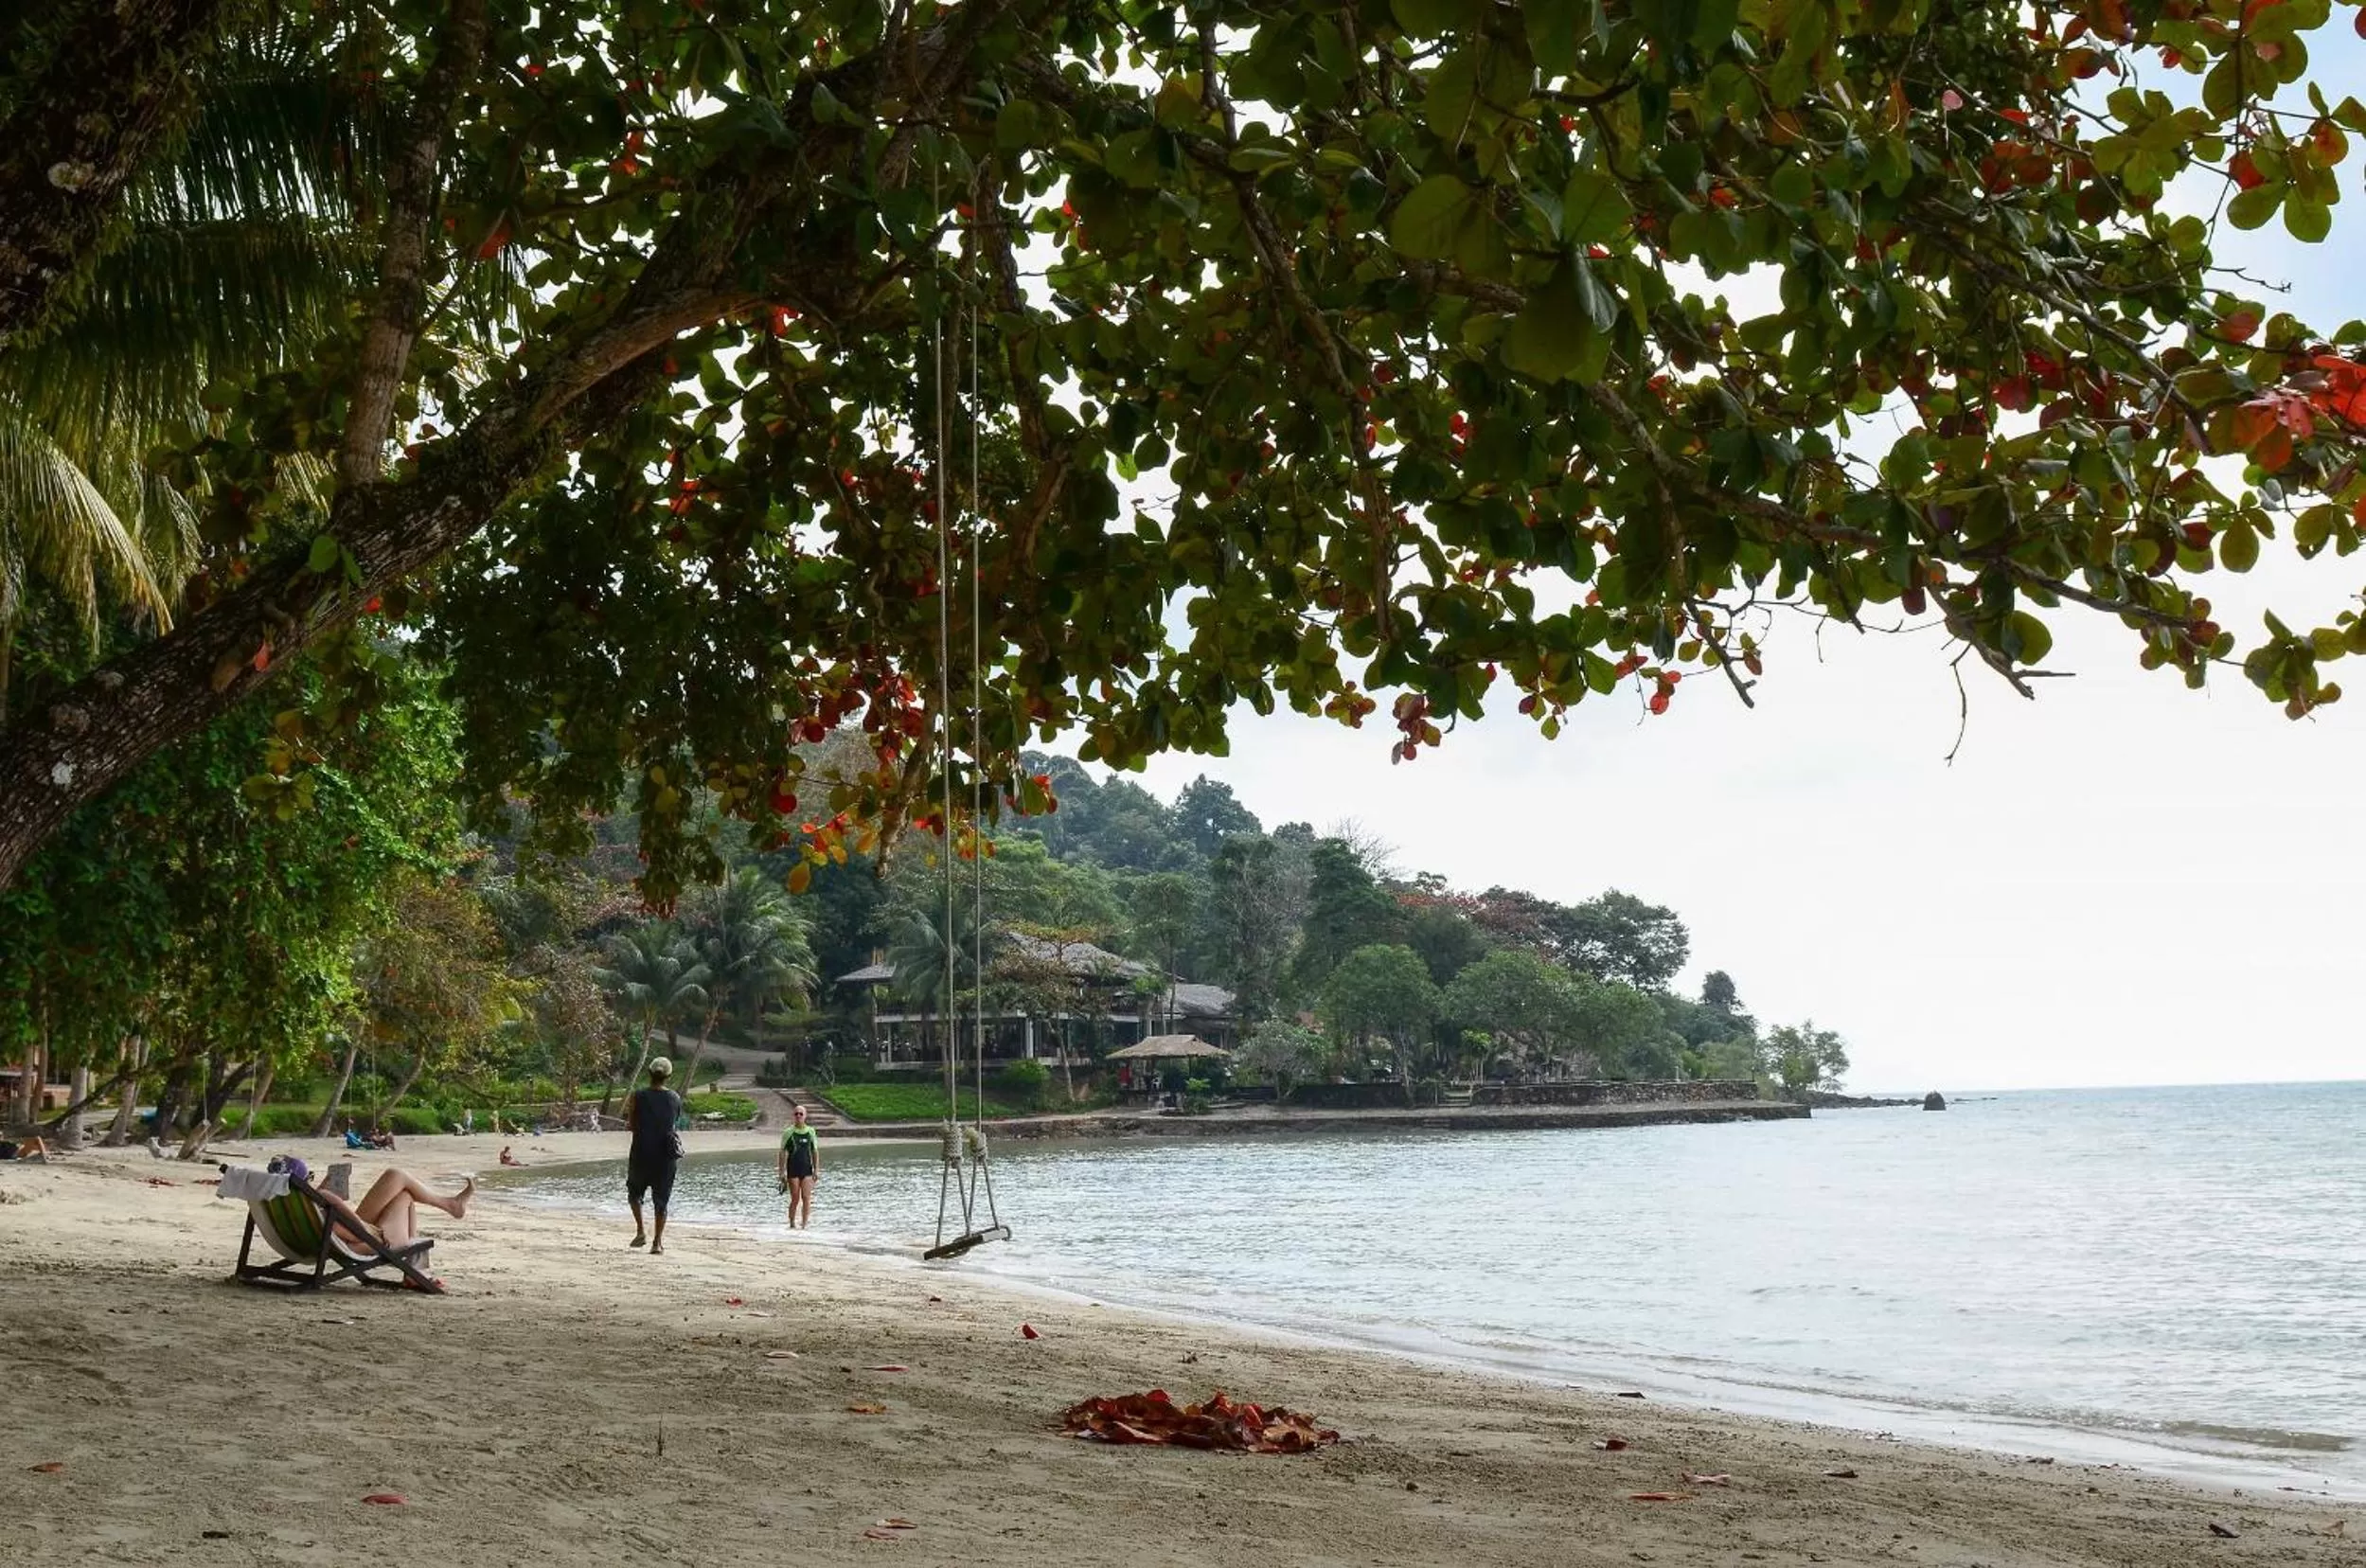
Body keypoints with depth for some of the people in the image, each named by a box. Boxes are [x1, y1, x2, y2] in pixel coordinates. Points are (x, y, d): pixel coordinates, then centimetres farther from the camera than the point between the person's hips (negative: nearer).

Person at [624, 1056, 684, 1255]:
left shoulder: (639, 1096, -8)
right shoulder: (675, 1099, 0)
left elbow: (631, 1125, -5)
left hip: (641, 1152, -2)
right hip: (666, 1154, 2)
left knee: (634, 1192, 19)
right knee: (661, 1200, 8)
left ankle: (641, 1230, 3)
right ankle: (657, 1242, 4)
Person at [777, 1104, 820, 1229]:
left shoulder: (811, 1132, 7)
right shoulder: (788, 1133, -1)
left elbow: (815, 1152, 11)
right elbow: (783, 1153, -2)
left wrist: (816, 1169, 5)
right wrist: (782, 1172, -8)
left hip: (807, 1169, 2)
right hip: (793, 1170, -2)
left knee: (806, 1198, -5)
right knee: (795, 1199, 0)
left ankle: (805, 1223, 1)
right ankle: (792, 1224, 12)